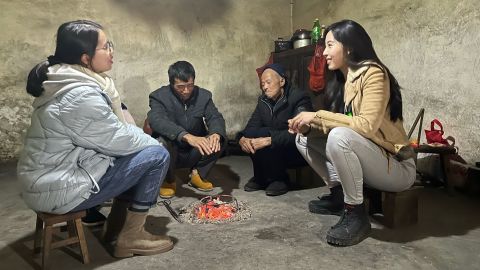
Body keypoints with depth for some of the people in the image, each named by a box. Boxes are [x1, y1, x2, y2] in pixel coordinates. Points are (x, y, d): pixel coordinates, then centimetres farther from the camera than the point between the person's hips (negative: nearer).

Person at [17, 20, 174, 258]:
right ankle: (130, 237, 1)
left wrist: (145, 140, 3)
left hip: (54, 174, 10)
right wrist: (152, 143, 1)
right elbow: (119, 141, -18)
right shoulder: (81, 95, -25)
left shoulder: (66, 82, 7)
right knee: (157, 155, -12)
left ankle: (115, 226, 19)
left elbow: (111, 132, 12)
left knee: (140, 152, 15)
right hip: (60, 189, -10)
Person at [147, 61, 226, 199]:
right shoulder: (159, 96, -15)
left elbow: (215, 117, -14)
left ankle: (198, 174, 1)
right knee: (163, 141, -35)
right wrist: (187, 136, -51)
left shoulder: (203, 95, -4)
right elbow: (157, 120, -33)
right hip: (170, 153, -2)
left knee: (220, 138, -20)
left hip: (194, 153, 3)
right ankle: (168, 181, -6)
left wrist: (216, 134, -40)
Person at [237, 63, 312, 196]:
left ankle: (280, 180, -8)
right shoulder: (263, 100, 4)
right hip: (275, 153, 6)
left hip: (297, 152, -6)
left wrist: (269, 140, -39)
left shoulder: (299, 98, -18)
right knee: (250, 136, -18)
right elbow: (252, 126, -2)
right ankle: (261, 178, -2)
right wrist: (242, 138, -25)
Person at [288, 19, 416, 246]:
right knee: (304, 138, 3)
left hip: (396, 167, -8)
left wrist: (317, 116, -21)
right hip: (370, 161, 8)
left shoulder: (373, 73, -17)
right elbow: (346, 122, 7)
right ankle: (339, 194, 6)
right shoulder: (348, 78, 8)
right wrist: (309, 126, -8)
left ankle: (356, 214, -18)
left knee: (340, 137, -35)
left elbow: (367, 125, -28)